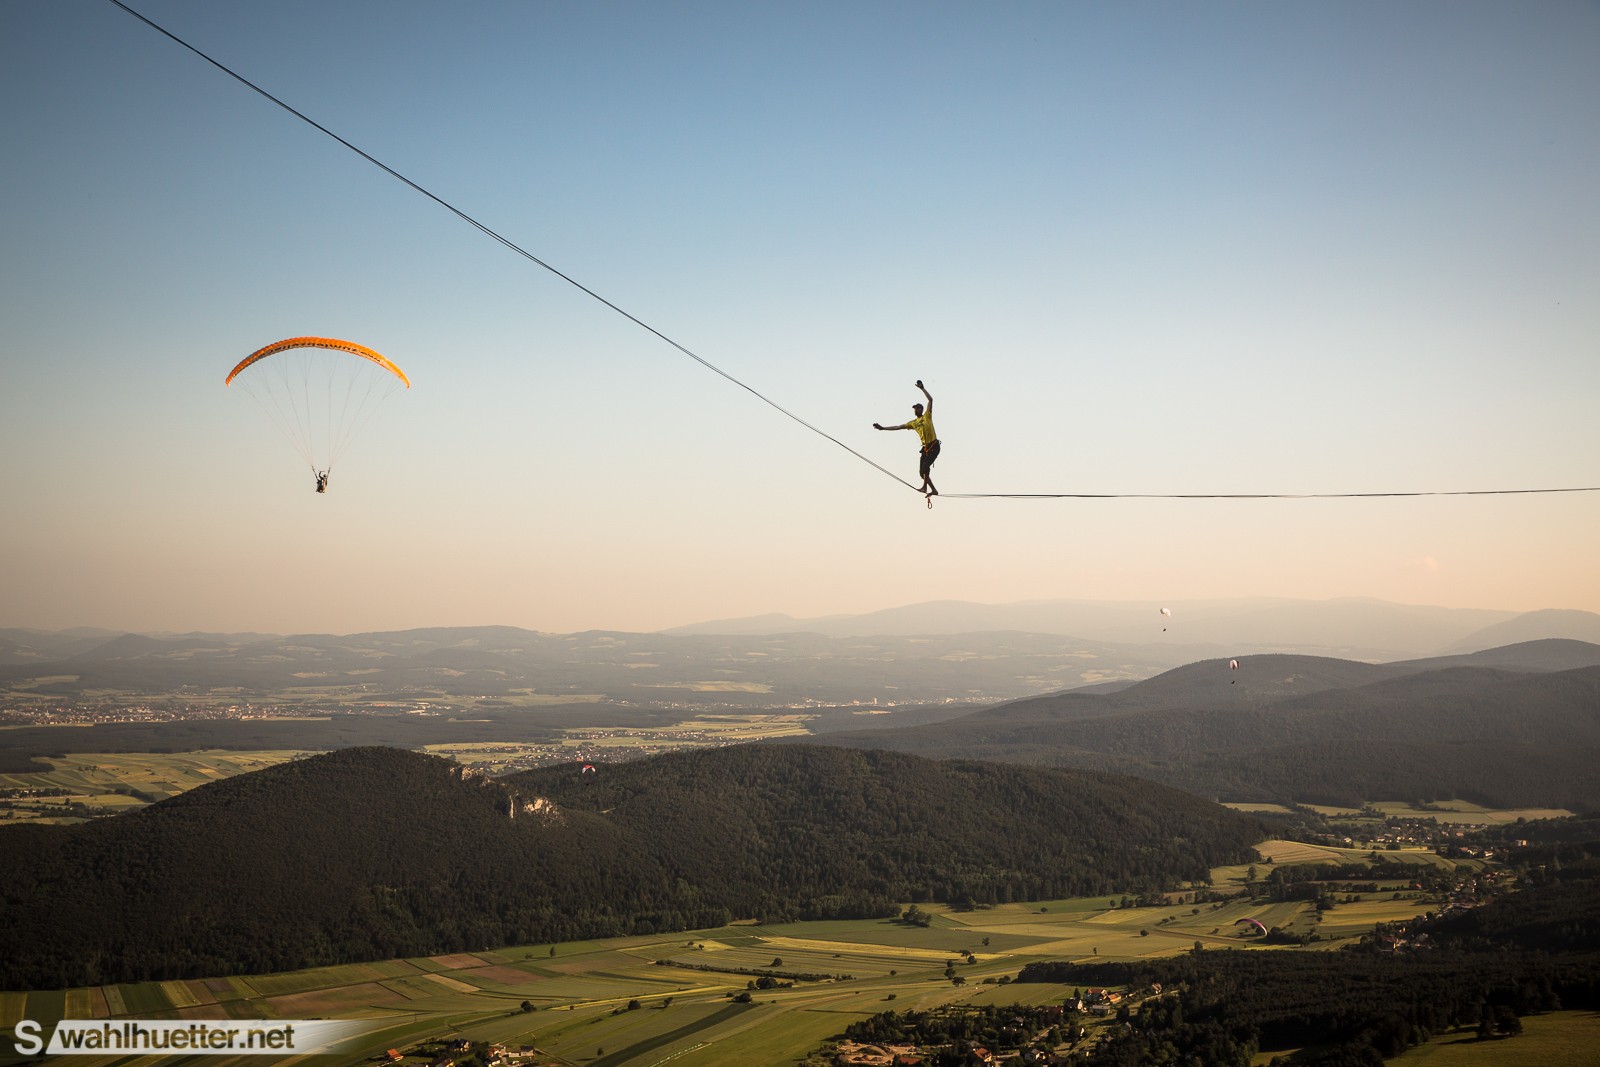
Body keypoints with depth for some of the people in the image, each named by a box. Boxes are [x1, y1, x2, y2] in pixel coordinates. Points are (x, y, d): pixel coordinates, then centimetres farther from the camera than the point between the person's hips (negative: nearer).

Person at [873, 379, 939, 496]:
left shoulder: (927, 416, 2)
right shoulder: (913, 423, 17)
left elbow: (930, 399, -8)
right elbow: (899, 427, 19)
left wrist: (922, 388, -13)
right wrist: (883, 428, 16)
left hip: (934, 446, -7)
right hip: (926, 447, 7)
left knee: (925, 467, -21)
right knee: (922, 471, 3)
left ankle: (925, 486, -24)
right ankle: (933, 490, 11)